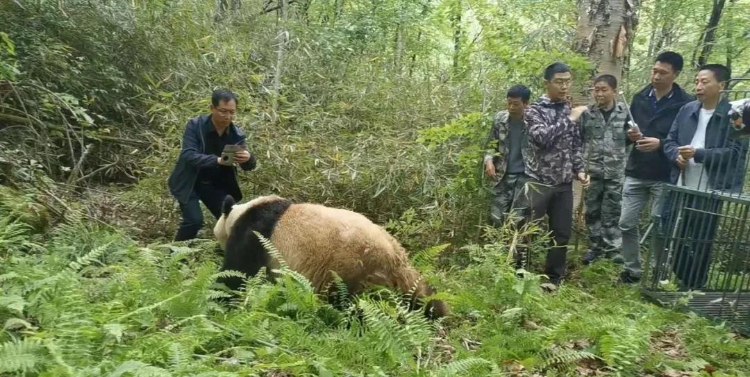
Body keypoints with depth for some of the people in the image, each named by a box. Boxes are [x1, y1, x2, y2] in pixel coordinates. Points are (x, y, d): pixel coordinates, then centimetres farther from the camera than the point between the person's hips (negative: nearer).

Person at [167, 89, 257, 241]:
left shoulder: (237, 133, -10)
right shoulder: (195, 125, -19)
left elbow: (248, 166, -8)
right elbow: (188, 155, -30)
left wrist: (248, 158, -33)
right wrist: (217, 160, -46)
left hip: (216, 185, 4)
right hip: (190, 182, -4)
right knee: (194, 220, -17)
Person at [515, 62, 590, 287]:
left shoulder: (569, 111, 10)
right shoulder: (535, 110, -7)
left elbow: (576, 145, 15)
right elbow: (542, 138, -23)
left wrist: (579, 170, 2)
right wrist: (569, 120, -18)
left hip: (564, 184, 6)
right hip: (539, 182, -5)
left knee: (562, 233, 10)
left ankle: (553, 281, 24)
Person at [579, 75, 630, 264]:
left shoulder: (624, 112, -2)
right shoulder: (587, 113, 1)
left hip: (616, 171, -1)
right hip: (593, 170, 2)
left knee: (612, 211, 5)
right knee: (592, 211, 10)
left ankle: (613, 247, 18)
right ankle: (595, 246, 23)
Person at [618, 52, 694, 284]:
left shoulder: (686, 104, -6)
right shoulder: (640, 98, 8)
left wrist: (660, 143, -21)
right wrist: (630, 135, -8)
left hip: (665, 177, -4)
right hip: (636, 173, 4)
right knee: (627, 224, 5)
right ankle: (631, 270, 20)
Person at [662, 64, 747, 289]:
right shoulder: (686, 110, 8)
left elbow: (736, 151, -14)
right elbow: (670, 141, 10)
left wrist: (697, 153, -22)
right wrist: (677, 154, -11)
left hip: (711, 192, -5)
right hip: (681, 188, 5)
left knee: (702, 243, 6)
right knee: (675, 238, 12)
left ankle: (695, 288, 22)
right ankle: (682, 282, 30)